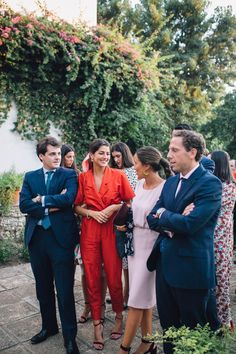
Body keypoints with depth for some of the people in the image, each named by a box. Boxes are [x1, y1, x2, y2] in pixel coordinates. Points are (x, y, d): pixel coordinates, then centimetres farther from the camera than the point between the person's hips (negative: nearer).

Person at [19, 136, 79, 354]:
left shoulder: (69, 175, -1)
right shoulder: (30, 177, 10)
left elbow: (68, 199, -19)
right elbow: (24, 204, -4)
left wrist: (41, 200, -10)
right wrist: (51, 206, -13)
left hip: (61, 237, -4)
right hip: (36, 237, 4)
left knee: (65, 289, 2)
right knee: (43, 287, 18)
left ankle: (70, 336, 18)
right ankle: (49, 326, 38)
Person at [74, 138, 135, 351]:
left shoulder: (118, 175, -1)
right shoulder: (83, 178, 4)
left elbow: (130, 203, 3)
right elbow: (77, 206, 8)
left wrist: (113, 207, -11)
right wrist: (92, 213, -9)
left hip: (112, 230, -1)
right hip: (89, 231, 2)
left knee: (114, 278, 4)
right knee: (92, 278, 7)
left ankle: (119, 317, 30)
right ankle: (97, 324, 22)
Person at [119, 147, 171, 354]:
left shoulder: (165, 187, -17)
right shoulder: (140, 183, 6)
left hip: (150, 244, -7)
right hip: (135, 241, 7)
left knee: (138, 297, 2)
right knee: (145, 296, 16)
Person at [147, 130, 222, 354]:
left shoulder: (210, 183, -15)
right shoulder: (171, 182, 8)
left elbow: (190, 223, -25)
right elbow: (152, 218, 5)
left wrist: (164, 215, -8)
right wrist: (172, 223, -14)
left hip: (191, 267, -7)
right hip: (165, 263, 7)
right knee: (167, 323, 21)